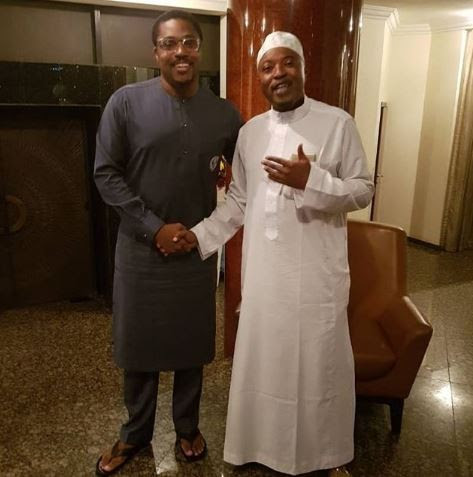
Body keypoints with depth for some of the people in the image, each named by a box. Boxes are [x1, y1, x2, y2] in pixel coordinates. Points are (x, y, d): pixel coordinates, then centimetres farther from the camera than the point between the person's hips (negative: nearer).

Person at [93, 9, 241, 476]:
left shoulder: (225, 114, 0)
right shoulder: (126, 102, -6)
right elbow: (106, 174, -7)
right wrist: (155, 227, -14)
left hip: (197, 251, 1)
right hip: (139, 250, -1)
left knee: (191, 345, 14)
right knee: (136, 346, 13)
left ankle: (187, 427, 39)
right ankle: (135, 432, 37)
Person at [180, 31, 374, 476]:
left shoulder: (338, 122, -5)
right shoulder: (249, 131, 7)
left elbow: (363, 190, -6)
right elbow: (239, 201, 11)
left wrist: (312, 180, -21)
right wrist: (201, 235, 1)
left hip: (317, 270, -3)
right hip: (263, 269, 3)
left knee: (321, 362, 10)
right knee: (263, 359, 14)